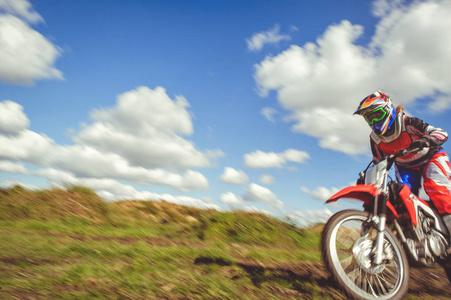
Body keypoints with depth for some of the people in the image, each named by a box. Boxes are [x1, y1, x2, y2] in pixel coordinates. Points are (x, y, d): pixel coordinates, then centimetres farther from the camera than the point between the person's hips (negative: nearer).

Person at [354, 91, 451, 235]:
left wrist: (426, 140, -48)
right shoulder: (375, 138, -7)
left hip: (430, 157, -4)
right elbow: (379, 162, 4)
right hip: (404, 166, 5)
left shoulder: (407, 123, -24)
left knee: (435, 187, -29)